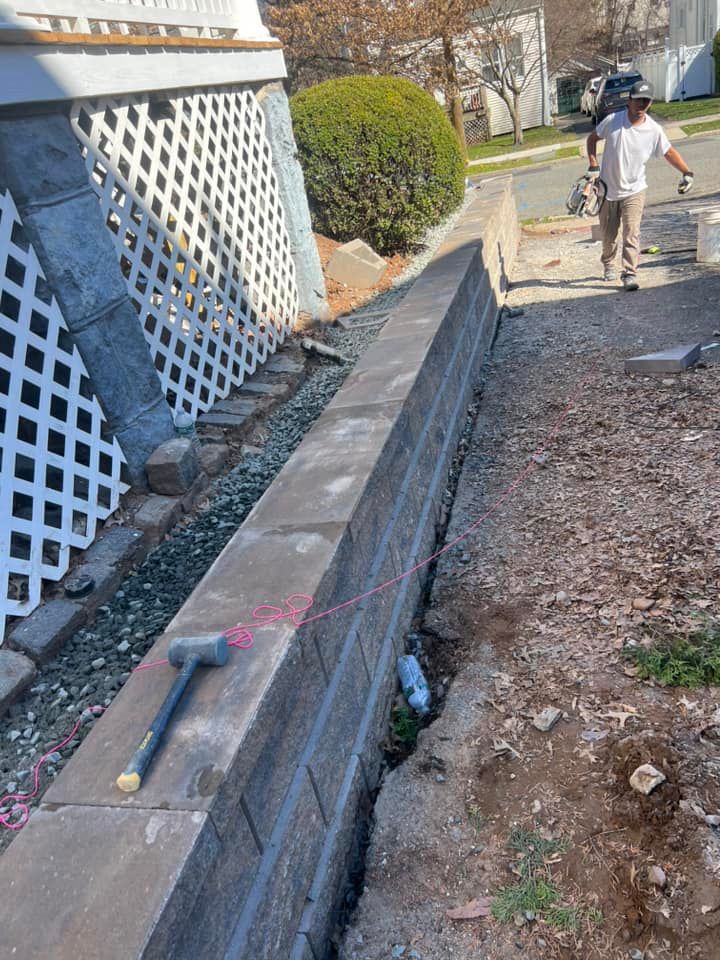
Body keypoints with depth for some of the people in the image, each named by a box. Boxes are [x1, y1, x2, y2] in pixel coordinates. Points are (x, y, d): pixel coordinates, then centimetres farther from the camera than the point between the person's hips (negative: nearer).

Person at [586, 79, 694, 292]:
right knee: (608, 234, 11)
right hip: (608, 189, 1)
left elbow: (669, 151, 3)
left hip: (634, 190, -1)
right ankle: (608, 265, 36)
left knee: (631, 232, -14)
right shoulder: (612, 120, -10)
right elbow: (592, 138, 4)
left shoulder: (654, 130, -7)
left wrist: (687, 172, -9)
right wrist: (593, 166, -7)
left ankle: (629, 274, -13)